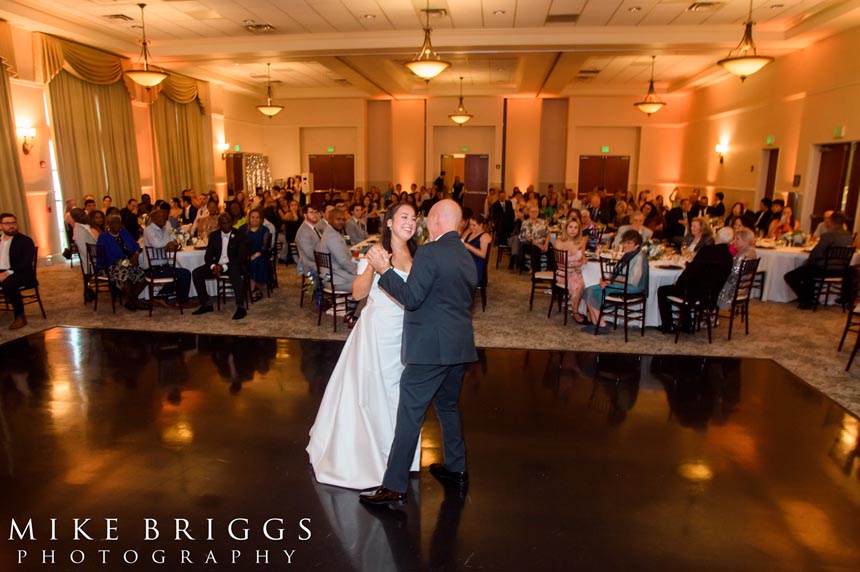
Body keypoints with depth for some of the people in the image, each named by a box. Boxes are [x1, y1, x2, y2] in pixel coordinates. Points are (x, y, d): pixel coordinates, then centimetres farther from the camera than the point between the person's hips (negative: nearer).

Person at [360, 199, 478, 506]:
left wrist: (385, 270, -9)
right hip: (460, 345, 9)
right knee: (448, 406, 22)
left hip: (431, 348, -8)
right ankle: (456, 470, 34)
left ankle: (394, 487, 7)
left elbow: (411, 298, -17)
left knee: (410, 414, -1)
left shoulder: (429, 252, -14)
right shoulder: (467, 257, 12)